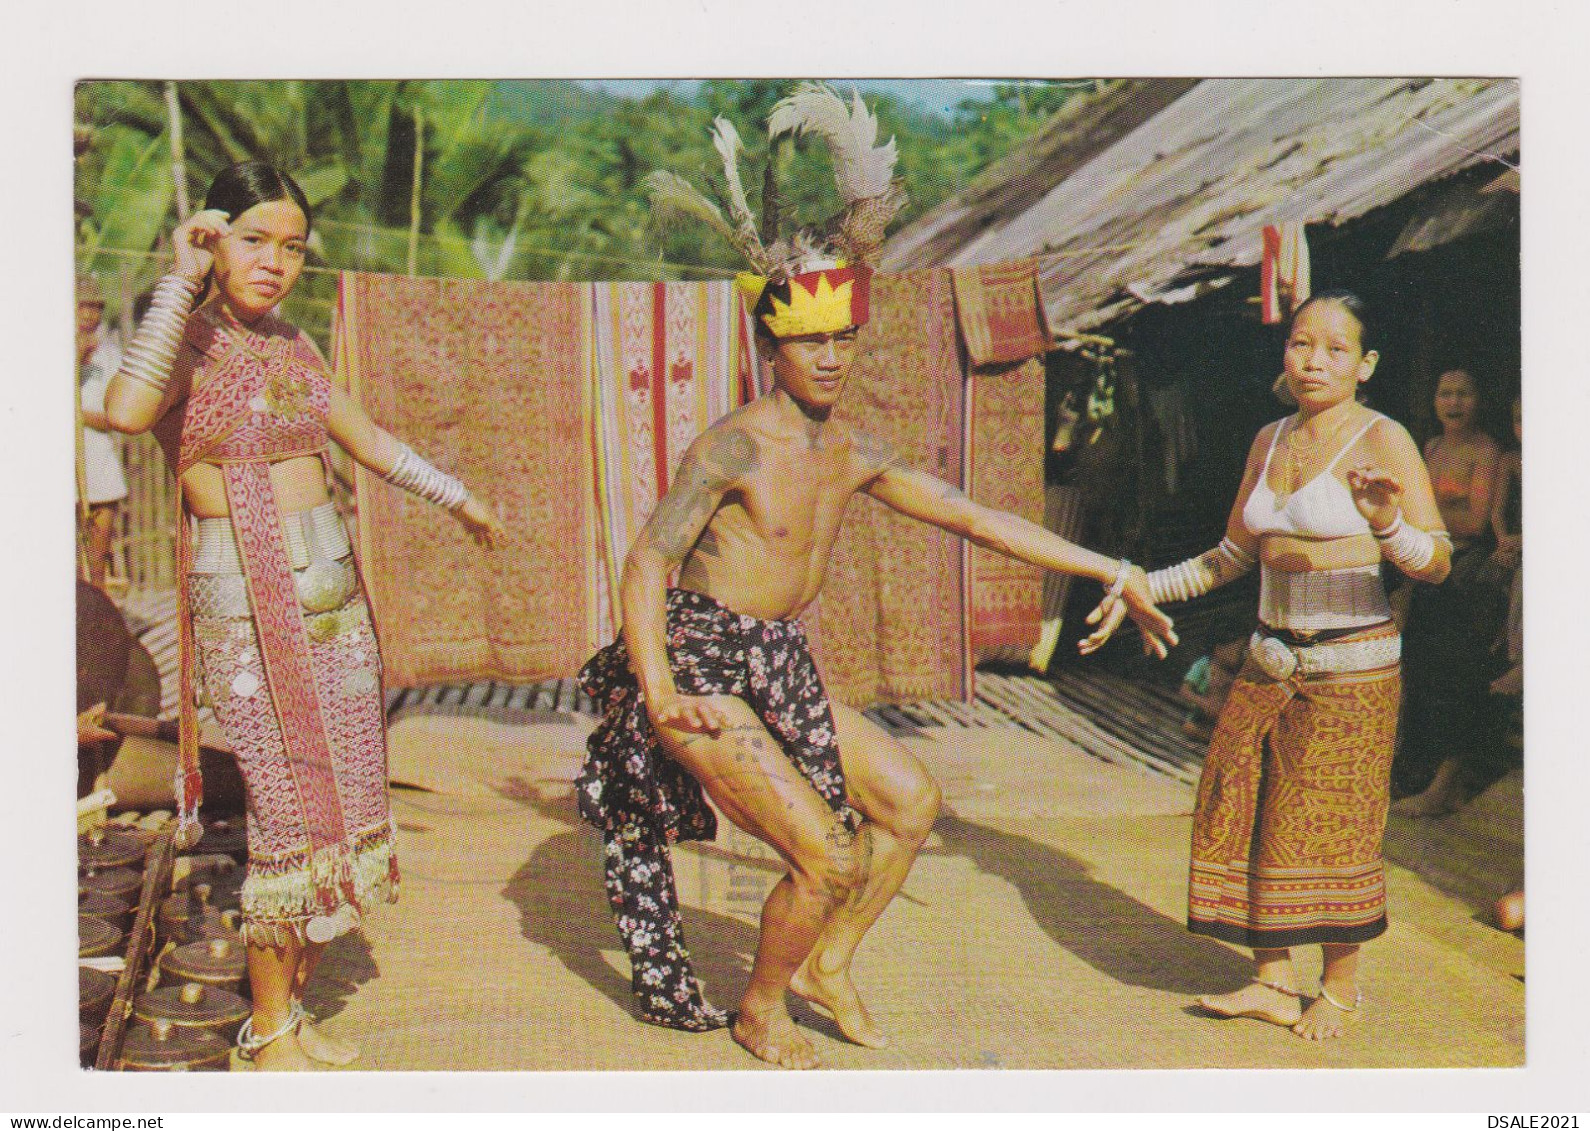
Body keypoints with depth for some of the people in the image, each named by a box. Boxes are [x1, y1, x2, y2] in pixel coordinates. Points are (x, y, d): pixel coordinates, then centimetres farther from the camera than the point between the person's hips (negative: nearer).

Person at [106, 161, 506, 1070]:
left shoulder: (291, 346, 13)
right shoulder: (186, 340, -6)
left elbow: (367, 438, 26)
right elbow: (126, 412, -29)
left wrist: (458, 498, 35)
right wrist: (182, 280, -22)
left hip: (332, 588, 7)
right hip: (243, 603, -7)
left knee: (347, 806, 7)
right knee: (290, 812, -7)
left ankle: (293, 1008, 23)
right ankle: (268, 1029, 11)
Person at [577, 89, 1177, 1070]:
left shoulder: (856, 454, 7)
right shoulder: (735, 446, -16)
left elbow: (976, 518, 11)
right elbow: (646, 563, -20)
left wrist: (1113, 568, 9)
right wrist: (660, 694, -33)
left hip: (779, 671, 8)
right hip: (700, 666, -8)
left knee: (912, 799, 13)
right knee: (830, 855, -14)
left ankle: (828, 966, 27)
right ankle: (759, 1012, 13)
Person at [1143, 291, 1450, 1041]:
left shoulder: (1383, 441, -8)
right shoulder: (1270, 441, 11)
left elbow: (1437, 561, -17)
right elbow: (1233, 555, 21)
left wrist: (1386, 524, -37)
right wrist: (1147, 585, 16)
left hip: (1351, 666, -6)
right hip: (1271, 660, 6)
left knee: (1330, 823, -1)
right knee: (1247, 809, 4)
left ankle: (1341, 988, 17)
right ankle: (1273, 982, 16)